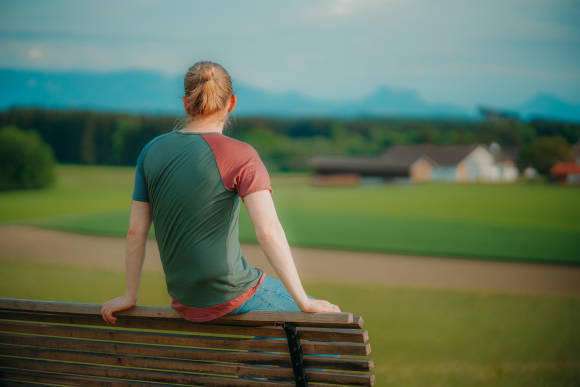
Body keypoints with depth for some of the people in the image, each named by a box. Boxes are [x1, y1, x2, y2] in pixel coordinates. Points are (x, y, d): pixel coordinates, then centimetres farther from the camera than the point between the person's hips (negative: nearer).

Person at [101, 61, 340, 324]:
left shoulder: (152, 151, 2)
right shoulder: (240, 155, -13)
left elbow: (136, 230, 5)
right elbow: (268, 231, -22)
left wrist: (130, 296, 15)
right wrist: (303, 301, -17)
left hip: (185, 303, 7)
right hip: (231, 297, -6)